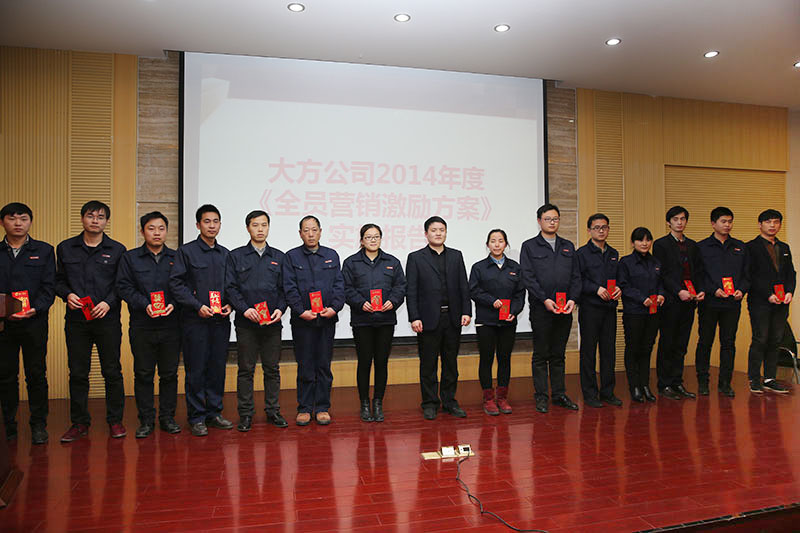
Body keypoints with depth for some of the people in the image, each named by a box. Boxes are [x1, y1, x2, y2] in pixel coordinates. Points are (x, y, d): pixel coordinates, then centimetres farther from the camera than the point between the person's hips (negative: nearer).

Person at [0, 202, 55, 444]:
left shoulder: (44, 251, 7)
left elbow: (49, 287, 0)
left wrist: (35, 309, -15)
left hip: (34, 322, -1)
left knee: (36, 374, 2)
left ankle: (38, 425, 12)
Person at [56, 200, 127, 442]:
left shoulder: (117, 250, 4)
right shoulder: (65, 248, 10)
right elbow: (58, 280, 14)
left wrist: (108, 303, -12)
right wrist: (67, 294, -6)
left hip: (108, 320, -2)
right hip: (76, 320, 2)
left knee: (112, 371, 4)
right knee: (78, 373, 7)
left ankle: (115, 420, 15)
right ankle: (79, 423, 20)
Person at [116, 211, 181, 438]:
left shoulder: (176, 258, 9)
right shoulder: (130, 258, 7)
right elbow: (124, 287, -1)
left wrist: (173, 304, -13)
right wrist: (145, 304, -15)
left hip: (171, 326, 1)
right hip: (141, 327, 0)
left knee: (169, 374, 7)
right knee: (143, 374, 5)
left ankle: (167, 417, 19)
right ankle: (146, 420, 17)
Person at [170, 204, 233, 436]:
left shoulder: (225, 254, 14)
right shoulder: (186, 251, 0)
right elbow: (176, 283, -6)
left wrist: (229, 305, 0)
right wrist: (198, 306, -14)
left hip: (221, 320, 4)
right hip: (195, 320, -4)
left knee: (218, 367, 8)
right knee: (196, 369, 0)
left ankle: (214, 412, 20)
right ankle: (196, 417, 11)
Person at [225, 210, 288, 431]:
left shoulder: (278, 257, 12)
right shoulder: (236, 256, 5)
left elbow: (284, 288, 10)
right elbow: (230, 287, -1)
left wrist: (280, 309, -6)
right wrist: (244, 309, -13)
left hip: (272, 322, 2)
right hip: (246, 322, -2)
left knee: (272, 369, 7)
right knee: (246, 369, 4)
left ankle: (273, 411, 18)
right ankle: (245, 414, 14)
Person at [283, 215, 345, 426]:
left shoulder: (331, 255, 12)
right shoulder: (291, 257, 5)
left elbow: (339, 284, 6)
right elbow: (289, 288, -3)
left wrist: (334, 307, -9)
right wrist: (301, 311, -13)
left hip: (327, 319, 2)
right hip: (302, 320, -2)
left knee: (324, 365, 6)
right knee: (305, 365, 4)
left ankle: (322, 408, 16)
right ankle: (304, 408, 15)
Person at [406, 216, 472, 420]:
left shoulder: (456, 256, 11)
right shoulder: (415, 258, 1)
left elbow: (464, 287, 9)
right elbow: (411, 291, -3)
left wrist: (466, 311, -1)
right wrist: (414, 318, -11)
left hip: (453, 319, 3)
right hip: (428, 320, -3)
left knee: (451, 363, 11)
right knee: (428, 364, 5)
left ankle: (449, 401, 23)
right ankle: (430, 403, 16)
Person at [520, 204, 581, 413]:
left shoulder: (568, 247, 15)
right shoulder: (529, 246, 2)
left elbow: (576, 276, 11)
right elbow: (528, 277, -7)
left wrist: (573, 299, -5)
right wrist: (545, 299, -15)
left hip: (565, 309, 4)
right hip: (541, 309, -4)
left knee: (559, 354, 12)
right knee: (541, 354, 3)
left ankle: (559, 394, 20)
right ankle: (541, 396, 12)